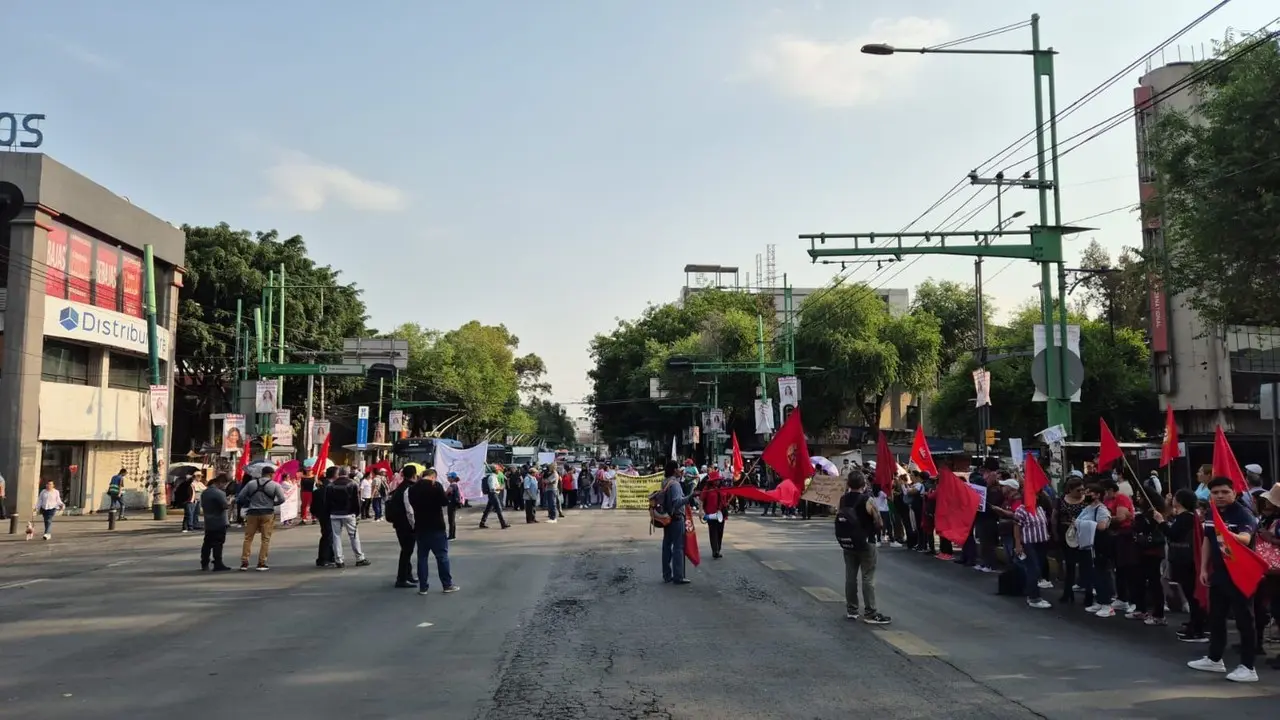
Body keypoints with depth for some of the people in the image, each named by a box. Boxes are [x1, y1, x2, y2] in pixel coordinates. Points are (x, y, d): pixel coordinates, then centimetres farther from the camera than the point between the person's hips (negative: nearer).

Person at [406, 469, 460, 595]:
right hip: (436, 527, -5)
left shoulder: (412, 488, 5)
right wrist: (444, 494, 5)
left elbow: (412, 505, 10)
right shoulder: (436, 485, -12)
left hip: (420, 527, 5)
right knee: (442, 555, 3)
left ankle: (423, 587, 8)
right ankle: (447, 585, 6)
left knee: (422, 557, 9)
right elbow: (445, 502, -12)